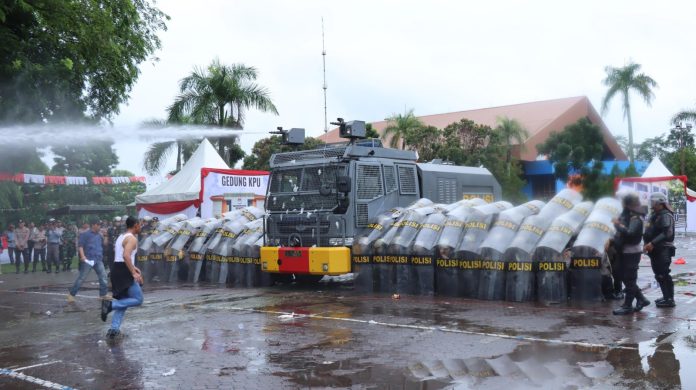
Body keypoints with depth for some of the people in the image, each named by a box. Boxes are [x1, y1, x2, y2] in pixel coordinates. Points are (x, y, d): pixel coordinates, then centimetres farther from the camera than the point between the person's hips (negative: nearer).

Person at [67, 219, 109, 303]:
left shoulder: (99, 236, 16)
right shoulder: (85, 235, -3)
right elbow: (80, 246, -11)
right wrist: (82, 256, -21)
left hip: (98, 260, 6)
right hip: (88, 260, -6)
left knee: (103, 276, 2)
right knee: (82, 278, -4)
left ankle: (103, 294, 11)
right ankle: (71, 294, 6)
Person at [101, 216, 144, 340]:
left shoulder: (121, 237, 19)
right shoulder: (132, 238, -11)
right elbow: (126, 256, -26)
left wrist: (133, 267, 25)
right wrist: (133, 273, -24)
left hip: (117, 270, 10)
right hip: (124, 272, -10)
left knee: (123, 302, 15)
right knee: (138, 299, -4)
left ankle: (114, 329, 9)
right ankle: (111, 305, -16)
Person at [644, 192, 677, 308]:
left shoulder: (666, 215, -14)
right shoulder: (655, 215, 18)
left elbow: (667, 233, -25)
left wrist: (653, 243, -29)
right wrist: (648, 244, 10)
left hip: (663, 250, -10)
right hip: (656, 250, 10)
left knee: (663, 275, -10)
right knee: (659, 275, 14)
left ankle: (669, 299, -7)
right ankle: (666, 297, 24)